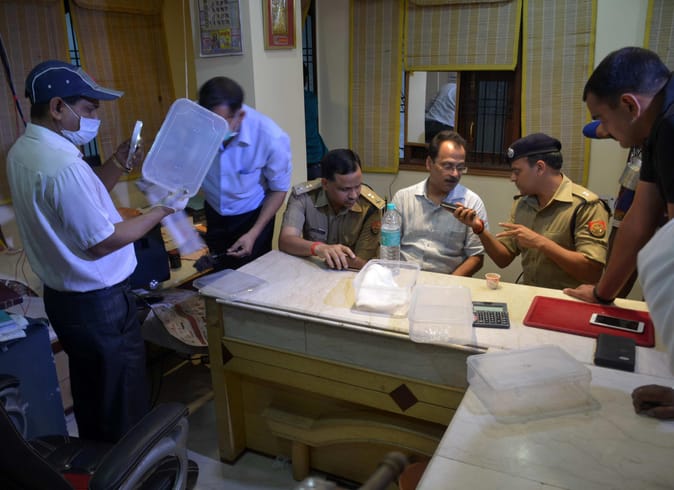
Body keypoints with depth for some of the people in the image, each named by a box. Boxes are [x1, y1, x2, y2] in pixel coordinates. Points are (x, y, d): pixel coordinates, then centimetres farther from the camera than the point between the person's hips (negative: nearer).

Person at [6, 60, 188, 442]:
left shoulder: (23, 151, 4)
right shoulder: (64, 164, -28)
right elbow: (102, 242, -24)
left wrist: (117, 167, 5)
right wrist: (163, 211, -15)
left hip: (63, 295, 10)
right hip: (98, 303, -10)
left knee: (90, 390, 26)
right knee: (124, 400, 9)